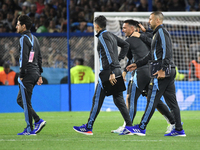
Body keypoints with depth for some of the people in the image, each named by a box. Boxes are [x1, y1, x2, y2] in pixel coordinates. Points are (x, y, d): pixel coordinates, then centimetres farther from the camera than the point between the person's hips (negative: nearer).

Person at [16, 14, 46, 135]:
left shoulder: (24, 39, -12)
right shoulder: (34, 38, 17)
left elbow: (24, 58, -18)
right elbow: (39, 58, 20)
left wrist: (21, 75, -16)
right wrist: (39, 74, 21)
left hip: (28, 74, -9)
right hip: (35, 73, 9)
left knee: (26, 102, -4)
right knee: (20, 100, 15)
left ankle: (30, 129, -3)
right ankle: (38, 120, 8)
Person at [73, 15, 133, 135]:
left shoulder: (103, 37, -11)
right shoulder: (111, 35, 16)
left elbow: (109, 55, -20)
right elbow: (126, 45, 26)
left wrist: (112, 73, -23)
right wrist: (119, 59, 19)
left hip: (108, 72, -8)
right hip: (117, 70, 8)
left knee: (97, 100, -2)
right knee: (119, 100, 8)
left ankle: (89, 128, 3)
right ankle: (129, 126, 1)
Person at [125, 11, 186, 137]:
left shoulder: (162, 32, -8)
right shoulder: (157, 33, 24)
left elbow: (167, 51, -19)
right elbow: (152, 55, 30)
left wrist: (163, 69, -25)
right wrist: (137, 65, 30)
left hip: (163, 73, -10)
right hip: (170, 71, 10)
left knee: (152, 100, -7)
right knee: (171, 101, 7)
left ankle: (141, 128, -6)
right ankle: (179, 129, 5)